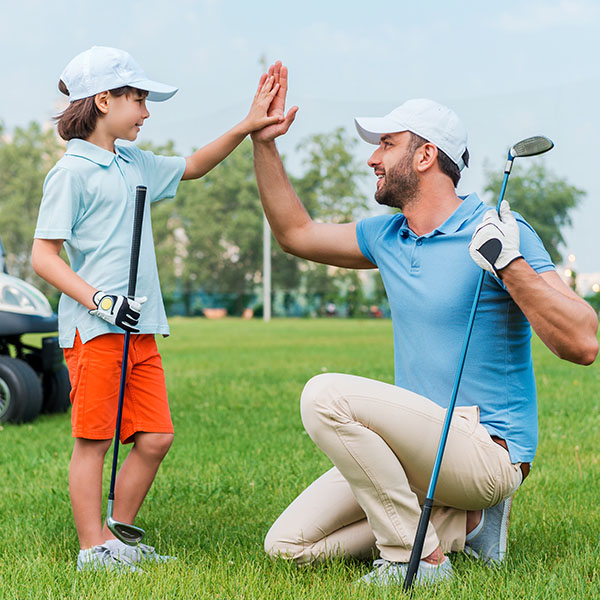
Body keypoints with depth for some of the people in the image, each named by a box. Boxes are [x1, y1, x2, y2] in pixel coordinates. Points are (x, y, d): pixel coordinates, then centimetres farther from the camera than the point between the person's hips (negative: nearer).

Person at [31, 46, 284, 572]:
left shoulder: (135, 165, 16)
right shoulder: (72, 172, -7)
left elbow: (192, 167, 32)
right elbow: (43, 256, -10)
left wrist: (248, 127, 20)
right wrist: (98, 299, -21)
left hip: (141, 330, 8)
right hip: (94, 329, -8)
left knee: (155, 437, 7)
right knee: (94, 440, -1)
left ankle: (119, 536, 19)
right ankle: (94, 549, 7)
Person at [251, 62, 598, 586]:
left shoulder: (497, 231, -13)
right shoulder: (387, 236, 11)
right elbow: (297, 233, 25)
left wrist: (510, 264, -32)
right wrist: (264, 145, 18)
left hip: (486, 449, -8)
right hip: (422, 447, 8)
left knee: (327, 395, -28)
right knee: (288, 545, 1)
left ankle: (418, 559, -17)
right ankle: (464, 522, 6)